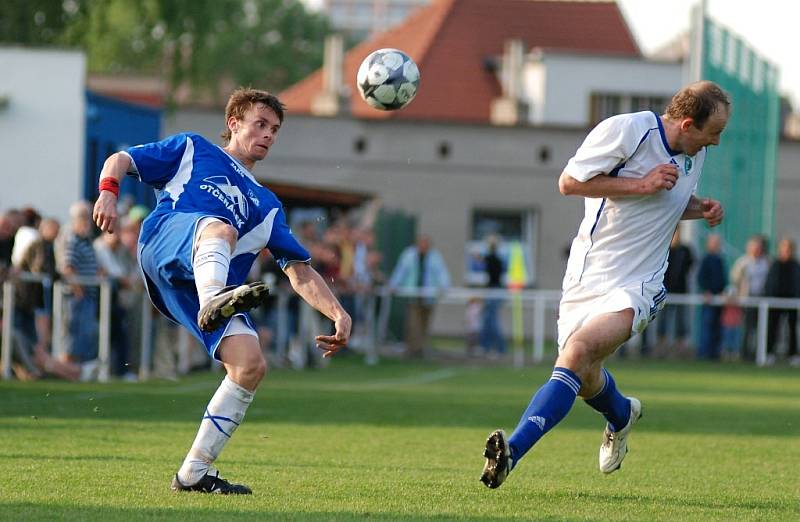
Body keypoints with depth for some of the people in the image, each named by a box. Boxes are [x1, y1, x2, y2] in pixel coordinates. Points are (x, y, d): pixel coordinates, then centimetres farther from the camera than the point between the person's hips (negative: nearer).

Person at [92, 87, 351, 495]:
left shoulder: (266, 207, 35)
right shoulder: (193, 151, 27)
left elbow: (300, 272, 28)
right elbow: (121, 160, 20)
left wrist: (338, 314, 12)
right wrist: (108, 192, -3)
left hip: (214, 283, 4)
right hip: (166, 243, -4)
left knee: (251, 365, -17)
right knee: (220, 226, -37)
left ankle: (194, 473, -10)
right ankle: (215, 301, -69)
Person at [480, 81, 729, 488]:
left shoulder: (694, 153, 7)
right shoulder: (626, 130, -12)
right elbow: (569, 182, -12)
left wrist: (700, 209, 4)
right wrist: (640, 184, -17)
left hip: (637, 286, 0)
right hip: (587, 276, 0)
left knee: (578, 352, -26)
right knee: (586, 381, 13)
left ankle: (512, 451, -36)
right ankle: (621, 416, 51)